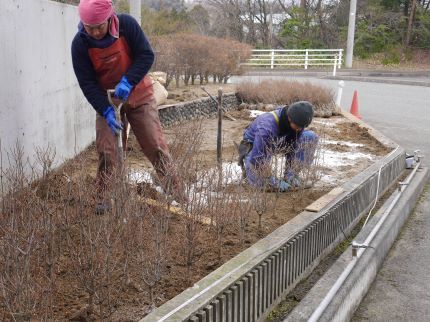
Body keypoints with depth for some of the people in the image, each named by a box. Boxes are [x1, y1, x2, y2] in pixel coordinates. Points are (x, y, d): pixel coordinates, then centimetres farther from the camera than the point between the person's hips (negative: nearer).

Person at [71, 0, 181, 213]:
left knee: (155, 145, -1)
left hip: (139, 95, 0)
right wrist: (106, 111, -26)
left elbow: (146, 55, -17)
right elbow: (87, 82, -16)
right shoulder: (80, 44, -17)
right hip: (106, 100, 1)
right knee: (105, 151, -4)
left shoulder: (127, 25, -19)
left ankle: (175, 192, 8)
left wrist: (128, 81, -31)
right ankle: (101, 199, 9)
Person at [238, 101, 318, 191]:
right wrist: (275, 183, -34)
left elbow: (293, 148, -15)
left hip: (279, 141, 5)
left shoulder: (298, 120, -23)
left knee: (311, 137, -15)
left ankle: (291, 175, -4)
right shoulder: (267, 126, -41)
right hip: (255, 145, -5)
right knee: (259, 181, -26)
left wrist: (290, 175, -21)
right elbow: (257, 159, -37)